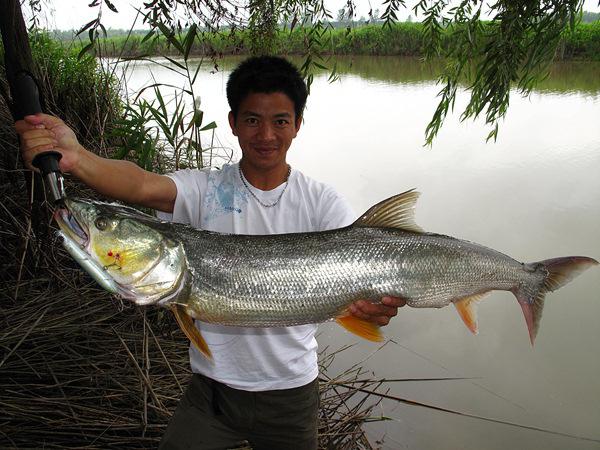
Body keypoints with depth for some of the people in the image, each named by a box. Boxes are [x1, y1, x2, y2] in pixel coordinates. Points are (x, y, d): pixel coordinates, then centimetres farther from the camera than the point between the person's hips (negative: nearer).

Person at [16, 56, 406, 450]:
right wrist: (74, 157, -48)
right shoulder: (204, 189, -9)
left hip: (291, 389, 1)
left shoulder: (322, 202, -7)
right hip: (213, 386, 0)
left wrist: (381, 301, -42)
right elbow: (143, 185, -28)